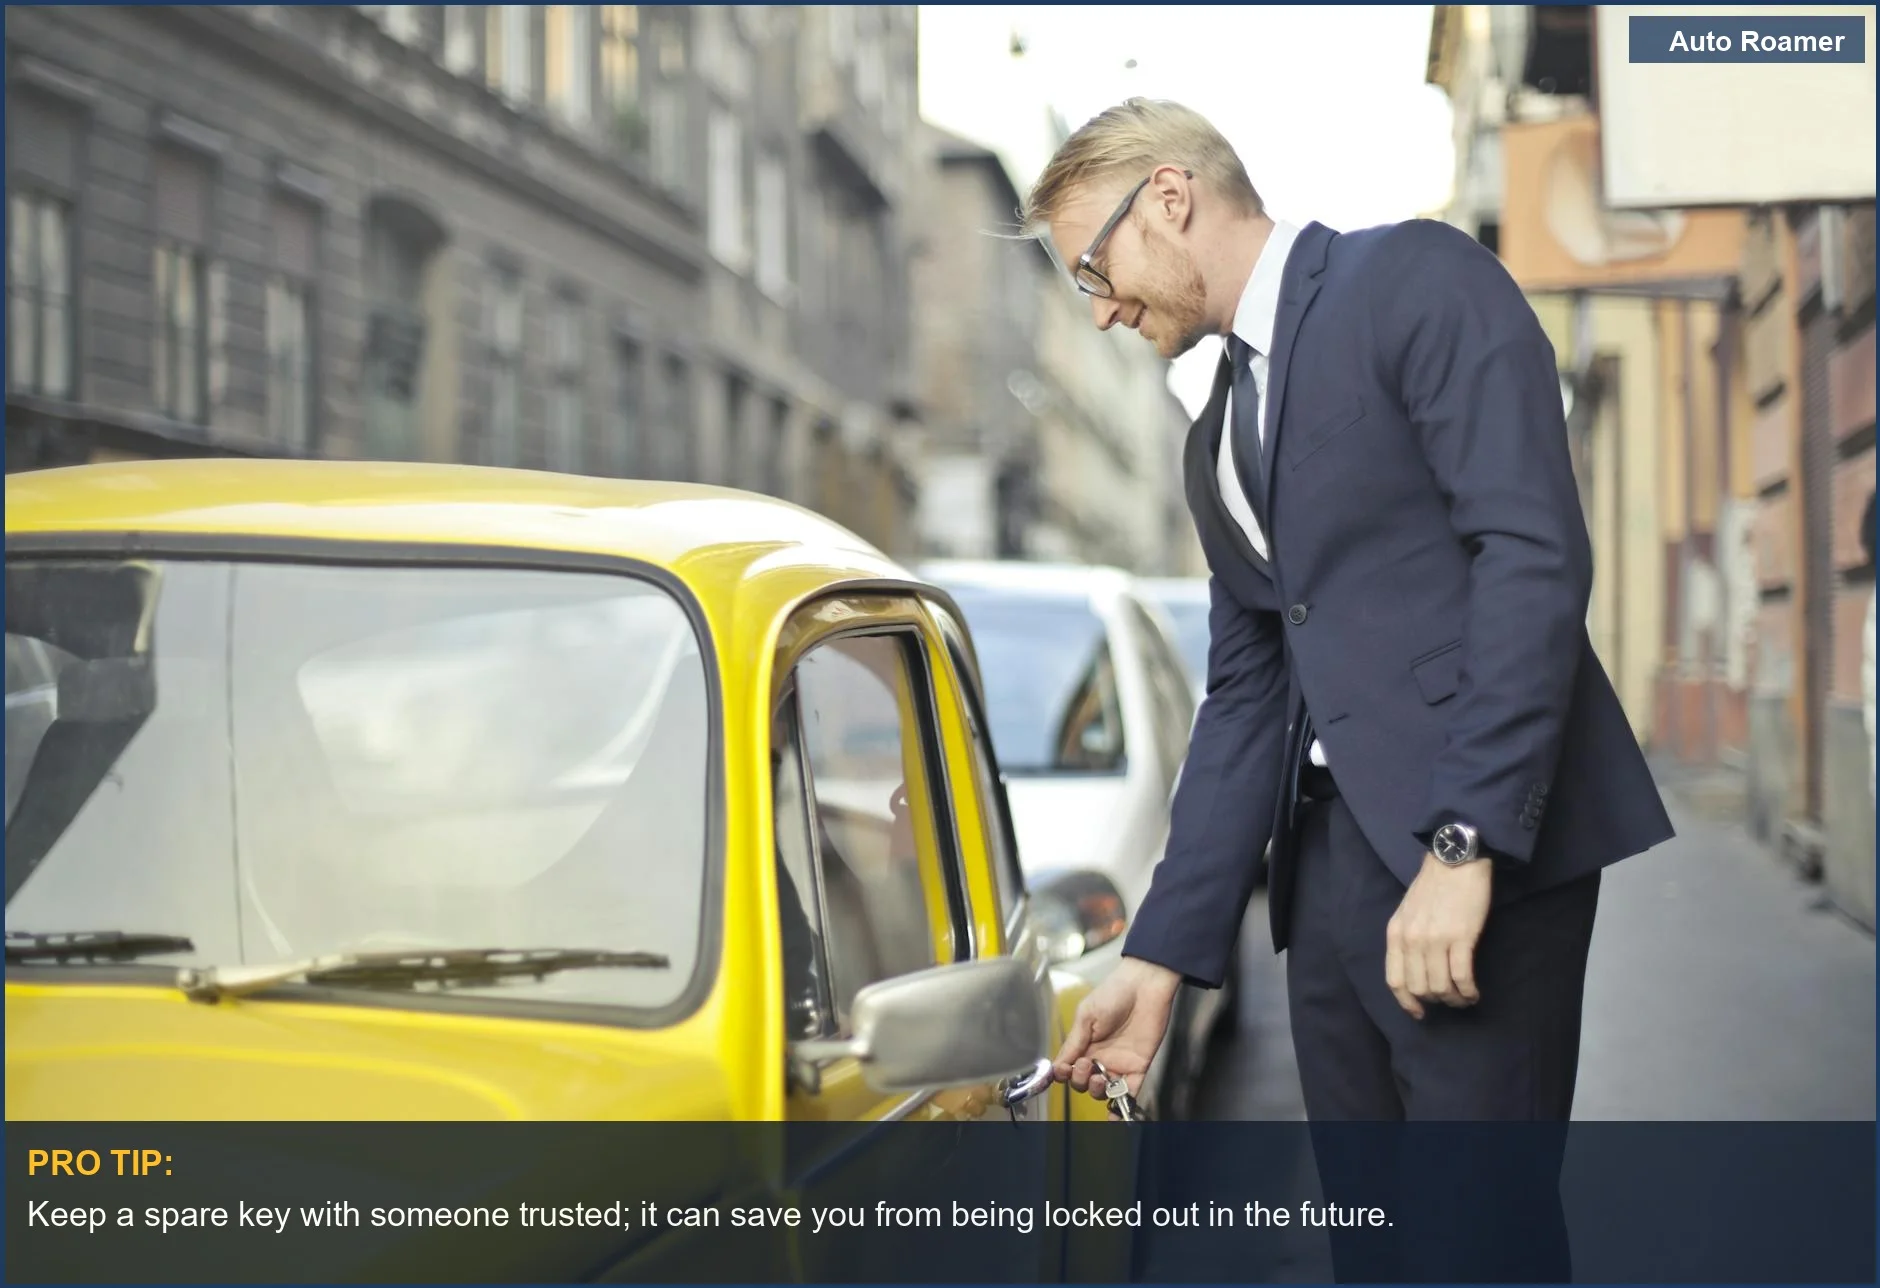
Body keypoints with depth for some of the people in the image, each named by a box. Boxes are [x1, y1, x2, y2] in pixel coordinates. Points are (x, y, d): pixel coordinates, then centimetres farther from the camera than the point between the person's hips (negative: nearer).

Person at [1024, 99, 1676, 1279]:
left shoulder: (1417, 281, -3)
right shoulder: (1220, 439, 21)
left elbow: (1534, 555, -15)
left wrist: (1468, 845, -22)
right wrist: (1163, 958, 14)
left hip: (1481, 848, -8)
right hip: (1331, 863, 8)